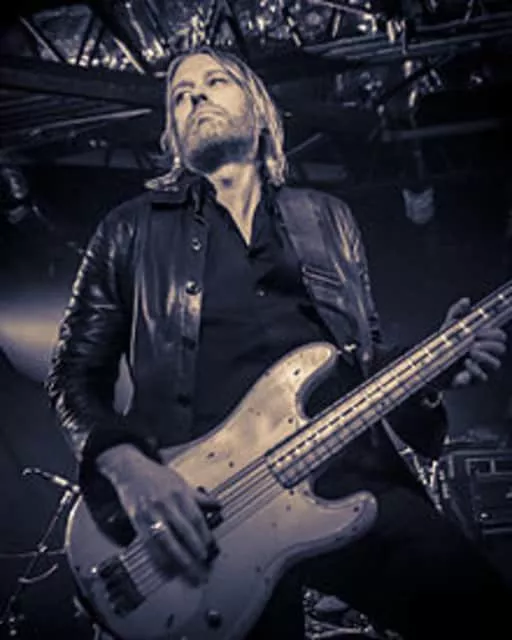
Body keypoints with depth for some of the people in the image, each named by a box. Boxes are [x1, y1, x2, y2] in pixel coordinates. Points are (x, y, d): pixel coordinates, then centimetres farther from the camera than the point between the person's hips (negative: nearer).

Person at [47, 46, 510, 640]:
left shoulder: (328, 218, 20)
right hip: (206, 513, -2)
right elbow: (75, 373, 9)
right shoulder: (132, 230, 12)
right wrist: (127, 468, -10)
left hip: (352, 476, 3)